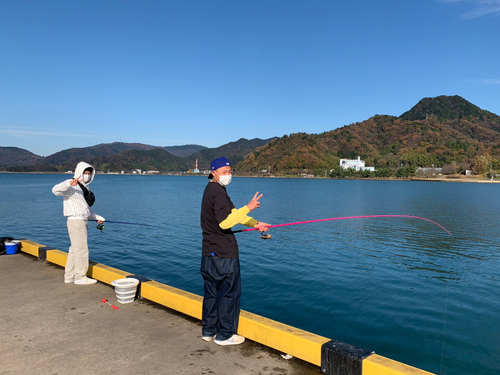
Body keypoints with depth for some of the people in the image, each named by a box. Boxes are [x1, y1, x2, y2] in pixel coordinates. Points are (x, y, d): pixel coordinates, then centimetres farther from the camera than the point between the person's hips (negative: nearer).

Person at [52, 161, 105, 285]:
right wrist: (69, 184, -42)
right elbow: (56, 190, -28)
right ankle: (80, 277, 4)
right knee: (81, 250, -6)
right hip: (76, 221, -10)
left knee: (75, 250, 14)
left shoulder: (84, 188, 20)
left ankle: (69, 276, 23)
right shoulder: (71, 186, -8)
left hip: (83, 221, 10)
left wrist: (97, 217, 23)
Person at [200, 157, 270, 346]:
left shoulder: (211, 190, 16)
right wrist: (248, 208, -26)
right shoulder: (218, 192, -16)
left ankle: (208, 330, 28)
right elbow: (225, 222, -25)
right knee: (229, 293, 3)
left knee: (211, 291, 17)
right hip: (223, 253, -10)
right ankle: (224, 335, 13)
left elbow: (232, 212, 20)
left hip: (209, 252, 10)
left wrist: (255, 223, 14)